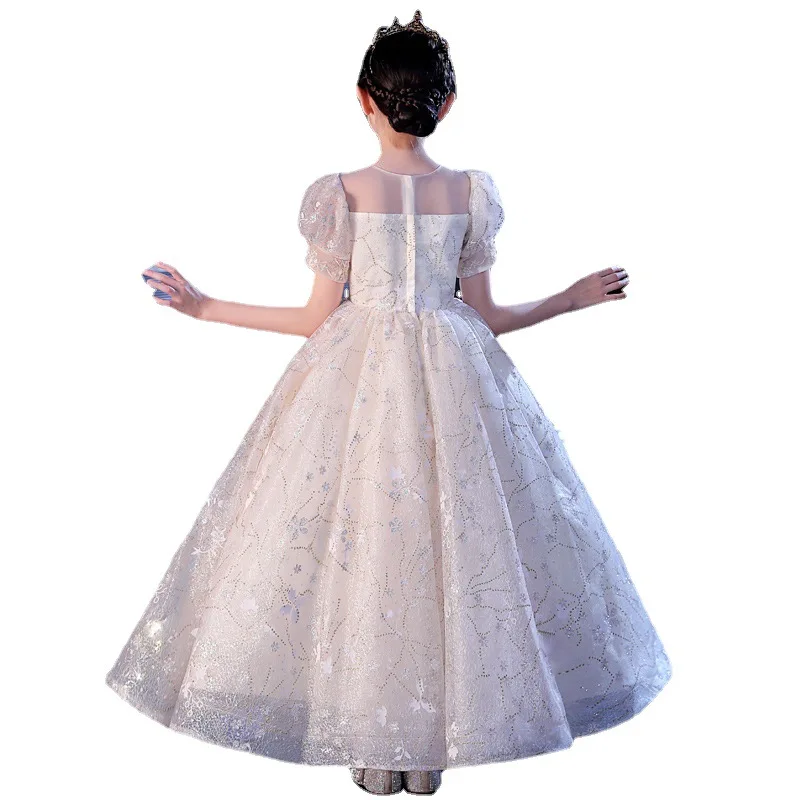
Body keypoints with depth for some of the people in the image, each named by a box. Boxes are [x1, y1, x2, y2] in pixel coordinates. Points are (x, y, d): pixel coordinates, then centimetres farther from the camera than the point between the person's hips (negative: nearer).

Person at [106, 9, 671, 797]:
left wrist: (204, 307, 6)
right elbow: (485, 317, 1)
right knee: (448, 546, 12)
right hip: (453, 381, 2)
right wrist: (572, 298, 18)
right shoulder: (473, 192, -2)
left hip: (355, 381, -1)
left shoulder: (337, 194, -7)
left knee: (354, 543, 9)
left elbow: (318, 319, -4)